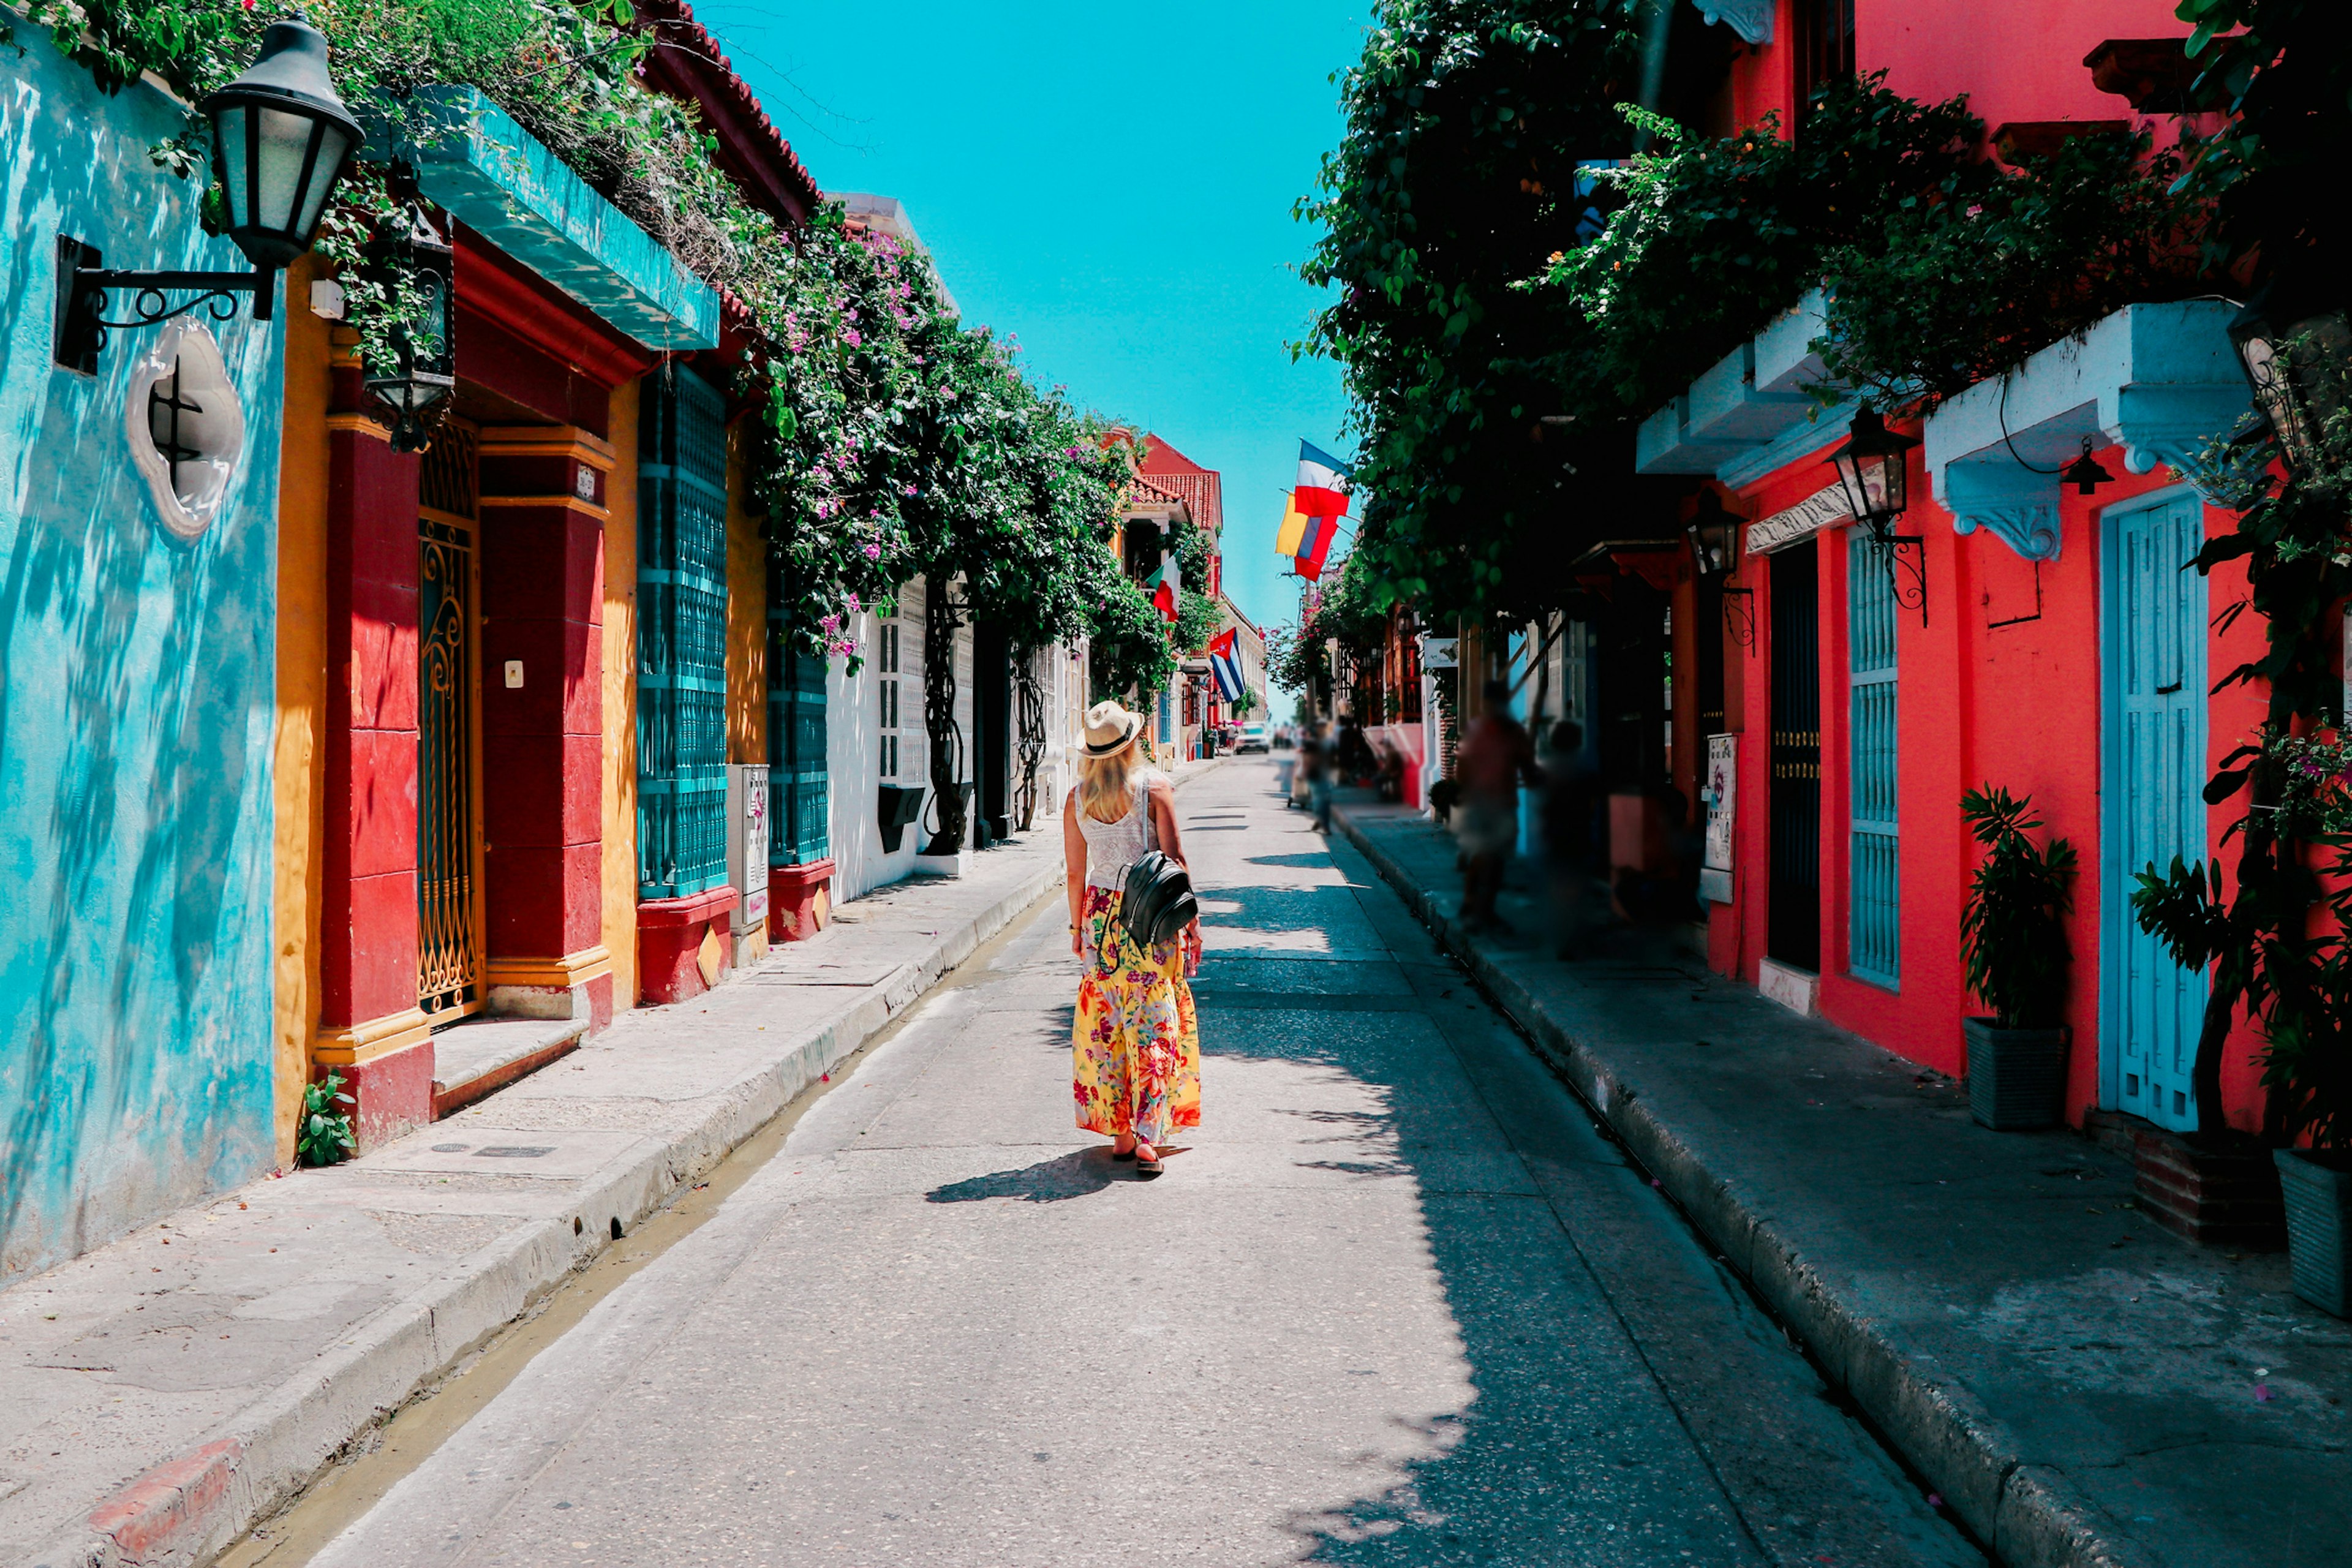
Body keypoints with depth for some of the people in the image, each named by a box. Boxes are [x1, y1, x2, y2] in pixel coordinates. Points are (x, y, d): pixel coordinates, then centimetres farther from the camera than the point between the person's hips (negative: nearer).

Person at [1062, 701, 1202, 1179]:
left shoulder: (1077, 799, 1)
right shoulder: (1155, 787, -8)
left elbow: (1075, 872, 5)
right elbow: (1175, 860, -9)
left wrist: (1078, 926, 16)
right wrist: (1189, 917, -2)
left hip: (1100, 917, 3)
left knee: (1107, 1029, 12)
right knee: (1156, 1028, 1)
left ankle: (1120, 1134, 17)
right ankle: (1148, 1138, -7)